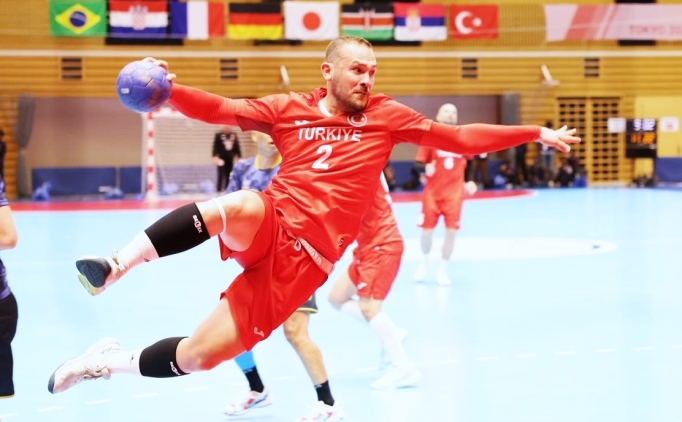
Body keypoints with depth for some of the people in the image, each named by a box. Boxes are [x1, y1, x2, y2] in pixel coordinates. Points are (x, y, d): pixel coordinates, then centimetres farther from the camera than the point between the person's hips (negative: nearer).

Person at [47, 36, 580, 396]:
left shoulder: (386, 116, 7)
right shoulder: (290, 109, 8)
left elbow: (461, 138, 9)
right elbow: (218, 109, 7)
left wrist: (537, 133, 5)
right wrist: (167, 90, -11)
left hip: (303, 258, 0)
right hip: (264, 229, 0)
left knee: (197, 357, -9)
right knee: (240, 204, -40)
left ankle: (109, 362, 18)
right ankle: (117, 264, -29)